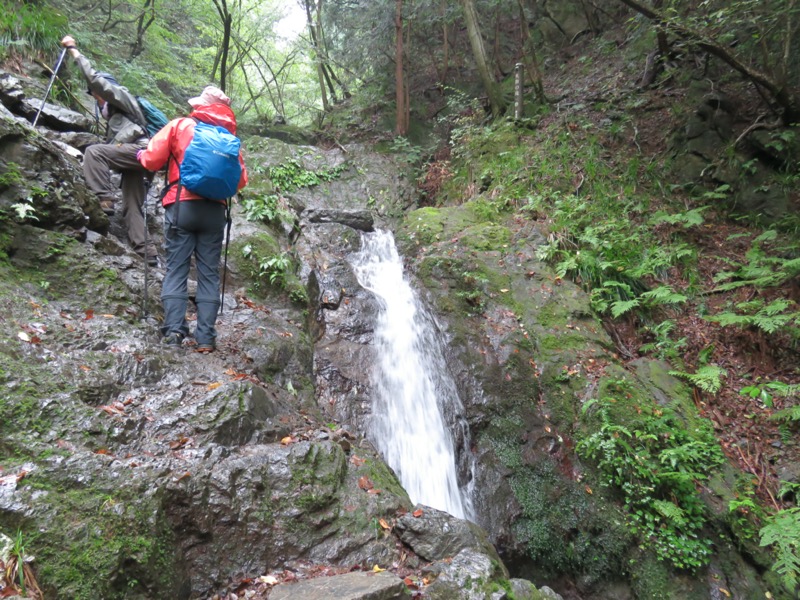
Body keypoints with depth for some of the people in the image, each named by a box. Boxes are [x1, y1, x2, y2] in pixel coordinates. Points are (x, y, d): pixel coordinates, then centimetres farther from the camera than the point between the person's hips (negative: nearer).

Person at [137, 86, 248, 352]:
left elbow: (152, 160, 3)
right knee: (209, 273, 3)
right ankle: (206, 337, -2)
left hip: (182, 205, -2)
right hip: (215, 210, 2)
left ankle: (173, 330, -8)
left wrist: (141, 155, 25)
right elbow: (241, 179, 9)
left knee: (176, 268, 2)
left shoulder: (180, 125, 6)